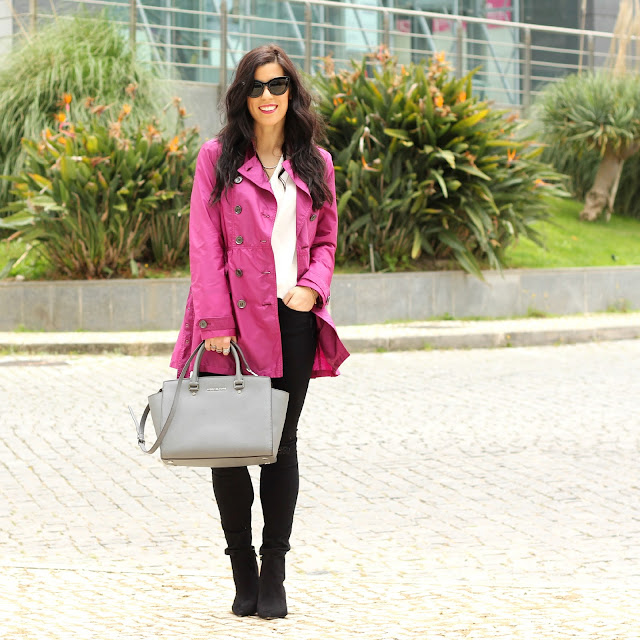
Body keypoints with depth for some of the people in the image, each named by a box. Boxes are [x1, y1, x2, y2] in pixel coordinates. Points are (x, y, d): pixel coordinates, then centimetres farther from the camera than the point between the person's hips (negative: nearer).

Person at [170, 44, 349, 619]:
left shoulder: (315, 163, 11)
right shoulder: (218, 157, 2)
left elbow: (326, 239, 16)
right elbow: (205, 244, -3)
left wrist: (313, 287, -4)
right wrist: (216, 322, -11)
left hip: (293, 317, 2)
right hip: (236, 316, -2)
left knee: (282, 444, 4)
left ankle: (275, 573, 11)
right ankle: (243, 572, 11)